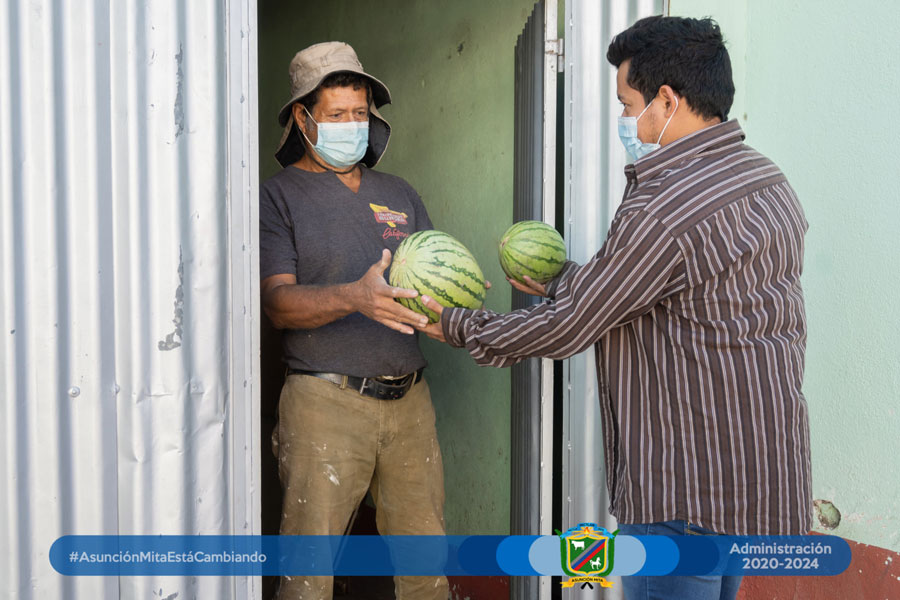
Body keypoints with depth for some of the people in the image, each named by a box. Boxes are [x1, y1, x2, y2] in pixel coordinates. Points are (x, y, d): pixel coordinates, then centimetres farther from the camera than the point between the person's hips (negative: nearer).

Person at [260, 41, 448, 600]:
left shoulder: (399, 194, 17)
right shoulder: (279, 197, 2)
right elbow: (279, 302, -10)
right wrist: (355, 297, -28)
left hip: (409, 399, 5)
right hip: (327, 402, -4)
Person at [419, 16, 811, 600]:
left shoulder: (666, 210, -21)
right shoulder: (769, 180, 9)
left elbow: (565, 328, -13)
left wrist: (457, 325, 1)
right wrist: (561, 278, 23)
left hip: (688, 490, -10)